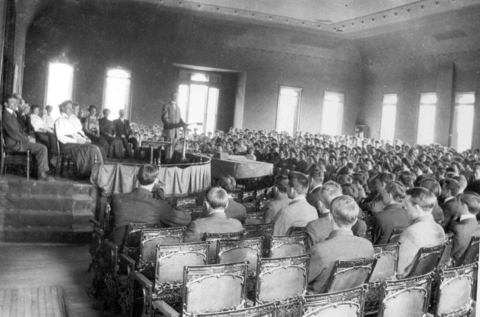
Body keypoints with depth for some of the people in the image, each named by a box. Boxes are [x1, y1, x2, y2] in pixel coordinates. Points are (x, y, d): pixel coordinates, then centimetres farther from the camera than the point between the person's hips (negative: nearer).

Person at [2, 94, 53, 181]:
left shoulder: (12, 114, 17)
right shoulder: (6, 115, -15)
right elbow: (13, 133, -21)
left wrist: (28, 137, 5)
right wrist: (28, 139, -12)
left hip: (17, 140, 10)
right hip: (14, 143, -10)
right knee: (43, 148, -15)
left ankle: (42, 171, 8)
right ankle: (41, 173, -8)